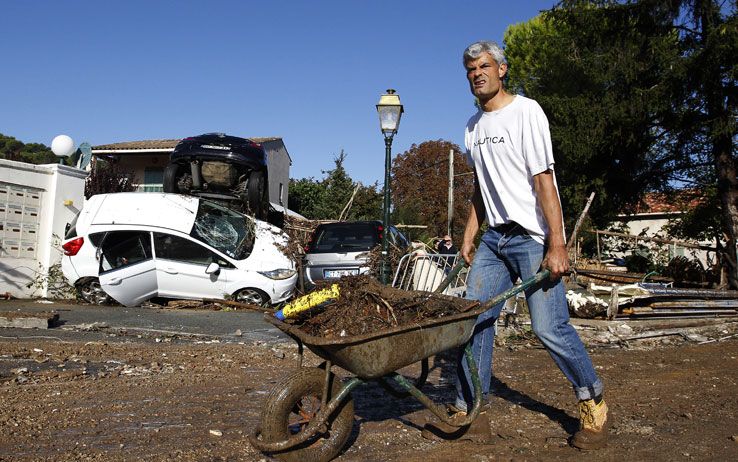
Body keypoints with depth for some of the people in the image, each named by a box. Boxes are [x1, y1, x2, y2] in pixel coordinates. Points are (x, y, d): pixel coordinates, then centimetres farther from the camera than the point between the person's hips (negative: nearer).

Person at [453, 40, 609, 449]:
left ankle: (593, 404, 13)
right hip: (494, 236, 7)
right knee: (474, 319, 3)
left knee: (549, 327, -10)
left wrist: (556, 245, -19)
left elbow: (543, 181, -14)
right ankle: (468, 409, 14)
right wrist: (469, 237, 15)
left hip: (532, 237, -7)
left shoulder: (525, 111, -6)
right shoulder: (473, 125, 16)